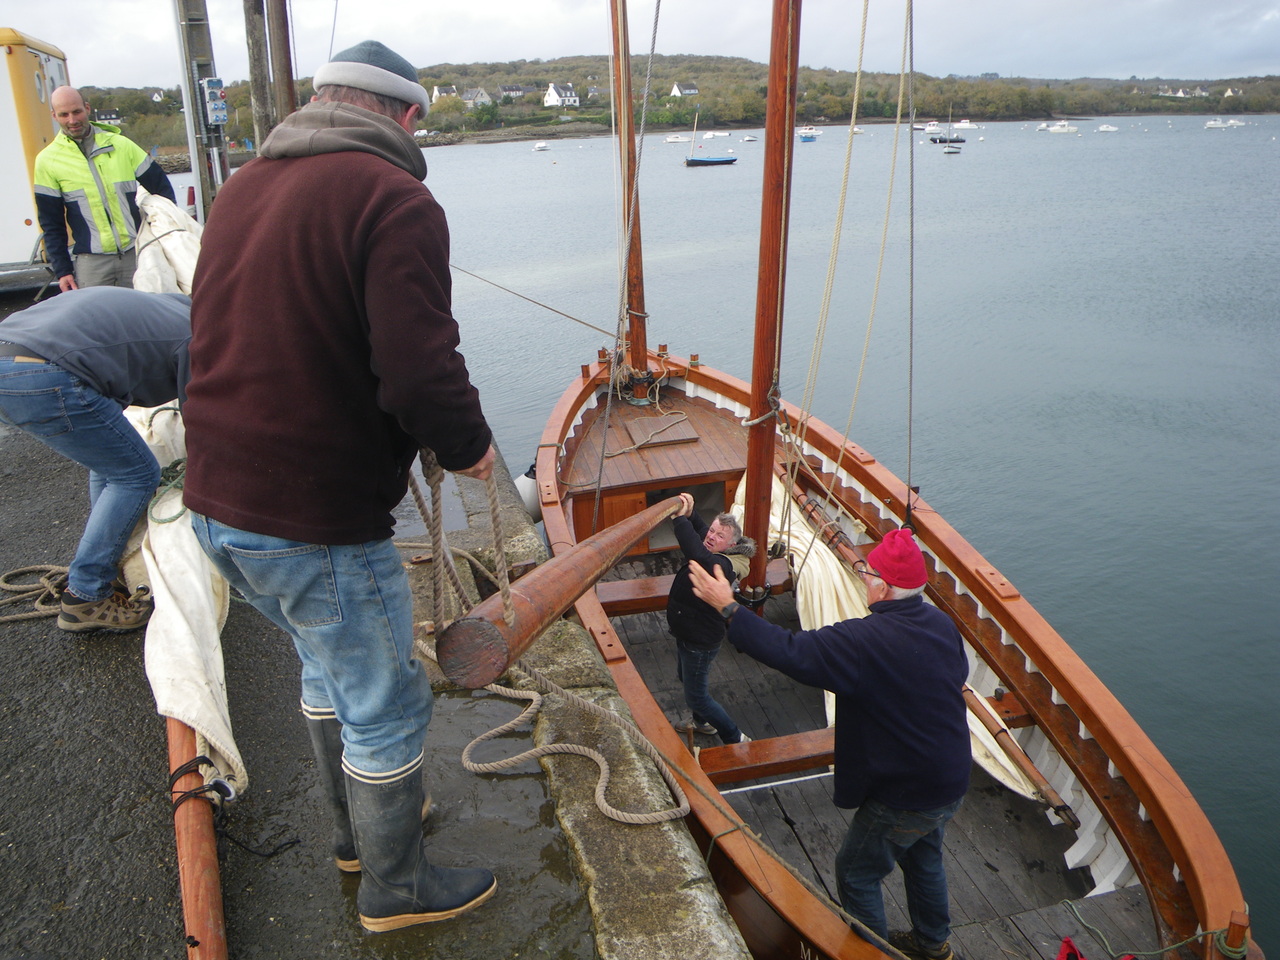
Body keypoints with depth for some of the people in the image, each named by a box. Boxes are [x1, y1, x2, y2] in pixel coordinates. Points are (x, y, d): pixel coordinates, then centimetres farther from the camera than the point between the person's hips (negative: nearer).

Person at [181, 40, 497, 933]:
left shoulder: (242, 187, 10)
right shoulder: (394, 199, -16)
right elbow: (421, 371, -27)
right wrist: (470, 445, -6)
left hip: (218, 501, 9)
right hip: (318, 523, -8)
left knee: (329, 667, 28)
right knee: (386, 705, 12)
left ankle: (358, 826, 48)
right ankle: (395, 885, 33)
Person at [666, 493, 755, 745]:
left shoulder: (721, 565, -33)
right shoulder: (711, 554, -5)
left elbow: (698, 555, -56)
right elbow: (699, 528, 15)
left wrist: (680, 519, -51)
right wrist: (689, 512, -7)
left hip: (700, 641, -10)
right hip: (687, 633, 10)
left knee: (696, 696, 3)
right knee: (685, 677, 31)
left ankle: (736, 740, 19)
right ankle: (703, 722, 55)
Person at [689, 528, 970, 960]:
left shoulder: (866, 641, -31)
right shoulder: (942, 623, -6)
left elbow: (790, 652, -32)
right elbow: (959, 673, 12)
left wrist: (728, 608, -25)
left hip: (904, 796, -8)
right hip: (952, 783, 8)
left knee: (856, 872, 14)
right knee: (923, 857, 31)